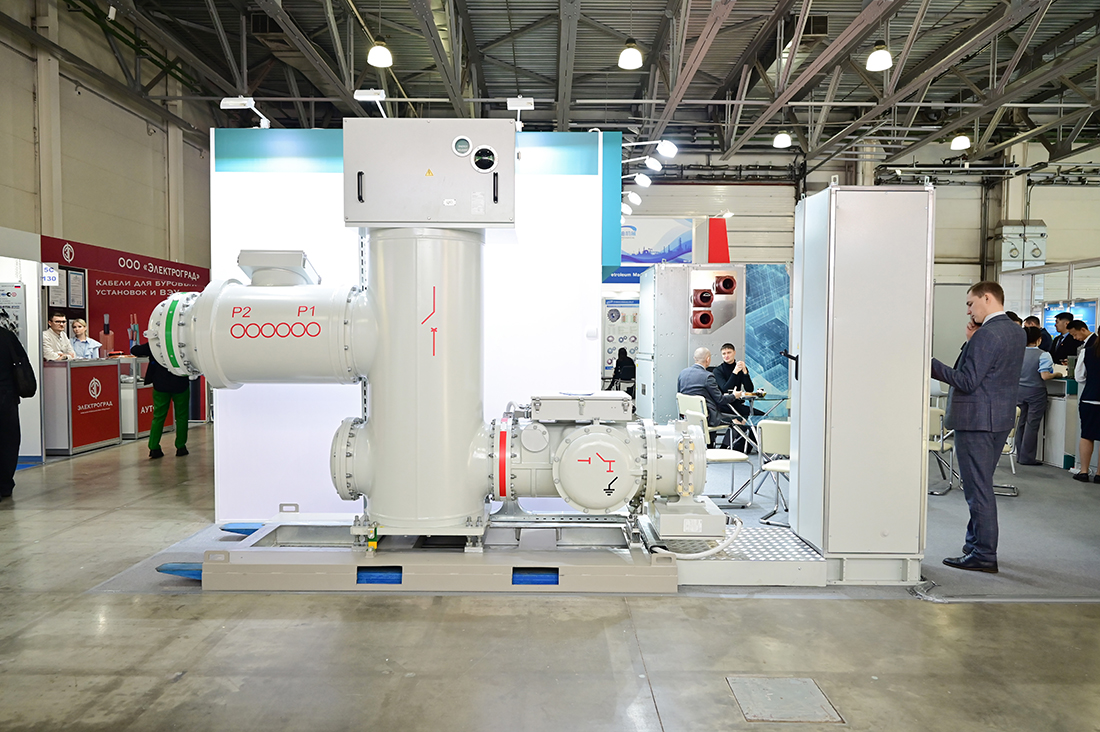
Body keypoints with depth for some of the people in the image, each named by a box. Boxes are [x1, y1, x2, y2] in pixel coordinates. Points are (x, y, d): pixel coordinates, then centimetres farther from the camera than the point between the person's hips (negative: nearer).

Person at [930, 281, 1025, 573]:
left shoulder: (987, 335, -19)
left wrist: (931, 364, -16)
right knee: (980, 485, 19)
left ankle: (984, 555, 4)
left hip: (976, 419, -10)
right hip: (1001, 419, 10)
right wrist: (973, 342, 9)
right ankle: (976, 543, 30)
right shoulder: (1017, 332, 11)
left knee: (978, 487, -2)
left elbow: (967, 381, -21)